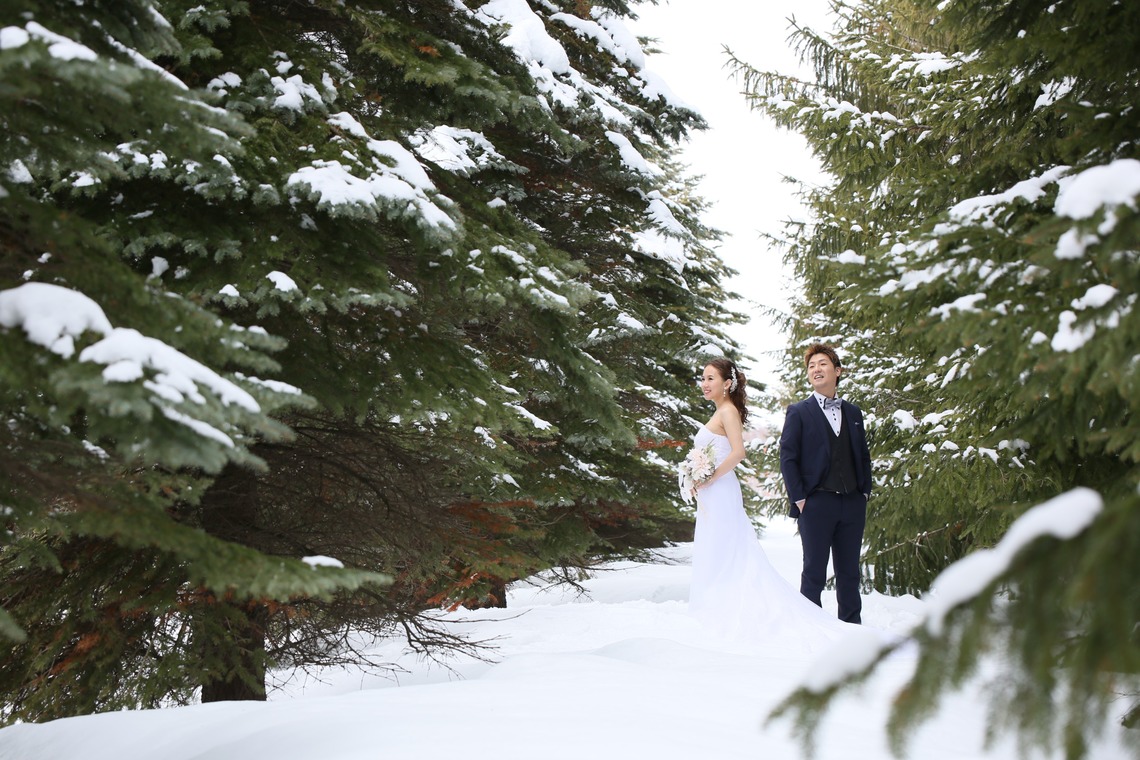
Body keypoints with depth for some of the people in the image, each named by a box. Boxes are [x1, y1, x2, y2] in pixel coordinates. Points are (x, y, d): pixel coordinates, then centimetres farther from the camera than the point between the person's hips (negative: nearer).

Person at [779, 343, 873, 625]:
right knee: (814, 572, -1)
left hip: (853, 503, 4)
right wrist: (798, 498, -9)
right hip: (816, 504, -4)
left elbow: (863, 455, 19)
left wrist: (865, 491, 8)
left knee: (849, 572, 9)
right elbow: (787, 458, -3)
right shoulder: (799, 412, 2)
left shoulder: (853, 412, 15)